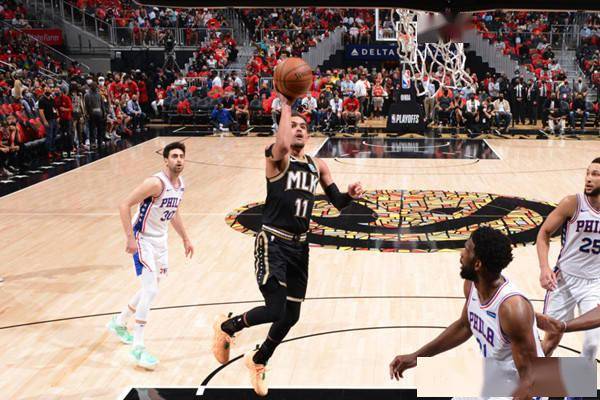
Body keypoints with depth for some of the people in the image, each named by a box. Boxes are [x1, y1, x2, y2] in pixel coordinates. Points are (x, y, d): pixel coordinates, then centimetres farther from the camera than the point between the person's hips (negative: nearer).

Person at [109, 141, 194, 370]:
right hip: (143, 240, -9)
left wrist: (185, 239, 21)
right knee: (151, 291, -16)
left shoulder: (181, 184, 3)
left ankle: (119, 323, 40)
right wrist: (130, 238, -27)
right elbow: (125, 205, -24)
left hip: (161, 241, 9)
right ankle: (138, 347, -9)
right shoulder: (156, 183, -24)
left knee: (150, 290, 19)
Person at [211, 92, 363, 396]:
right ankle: (226, 328, 13)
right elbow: (281, 145, -34)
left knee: (291, 316, 13)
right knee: (275, 310, -18)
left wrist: (350, 195, -10)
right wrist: (286, 105, -24)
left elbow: (338, 203, 12)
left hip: (299, 247, 7)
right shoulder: (277, 159, -9)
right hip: (273, 243, -7)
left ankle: (257, 361, 40)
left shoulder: (318, 166, 10)